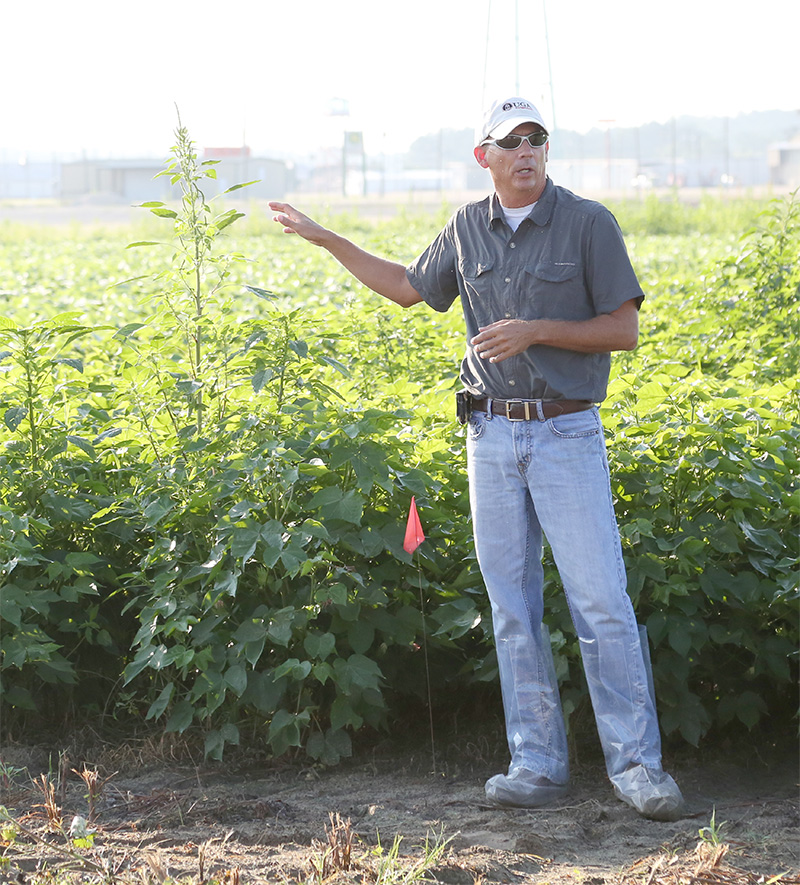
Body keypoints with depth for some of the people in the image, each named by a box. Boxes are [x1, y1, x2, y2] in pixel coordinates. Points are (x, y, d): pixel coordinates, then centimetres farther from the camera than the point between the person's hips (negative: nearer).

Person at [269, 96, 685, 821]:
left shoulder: (588, 224, -5)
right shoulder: (467, 229, 9)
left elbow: (624, 330, -6)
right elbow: (407, 287, 25)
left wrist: (536, 330, -17)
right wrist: (327, 239, 23)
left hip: (567, 435, -4)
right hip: (491, 438, 4)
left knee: (602, 603, -8)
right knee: (513, 610, 5)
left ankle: (637, 765, -2)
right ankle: (539, 762, 11)